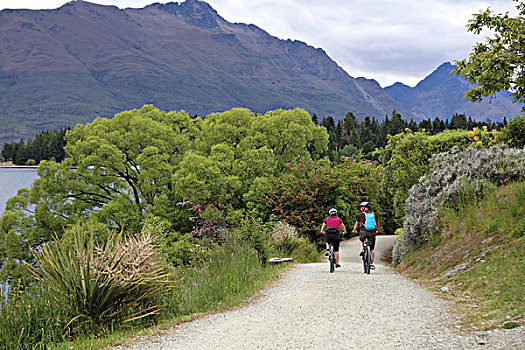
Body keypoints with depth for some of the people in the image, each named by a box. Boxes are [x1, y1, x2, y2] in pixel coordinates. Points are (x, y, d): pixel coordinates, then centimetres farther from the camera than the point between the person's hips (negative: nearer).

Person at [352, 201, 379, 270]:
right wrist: (378, 231, 40)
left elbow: (356, 224, 13)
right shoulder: (374, 214, 13)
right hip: (372, 232, 2)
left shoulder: (360, 215, 6)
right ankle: (372, 263, 4)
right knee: (372, 249, 9)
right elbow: (377, 224, 23)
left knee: (361, 240, 32)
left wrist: (354, 231, 30)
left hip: (364, 231, -2)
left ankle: (362, 248, 4)